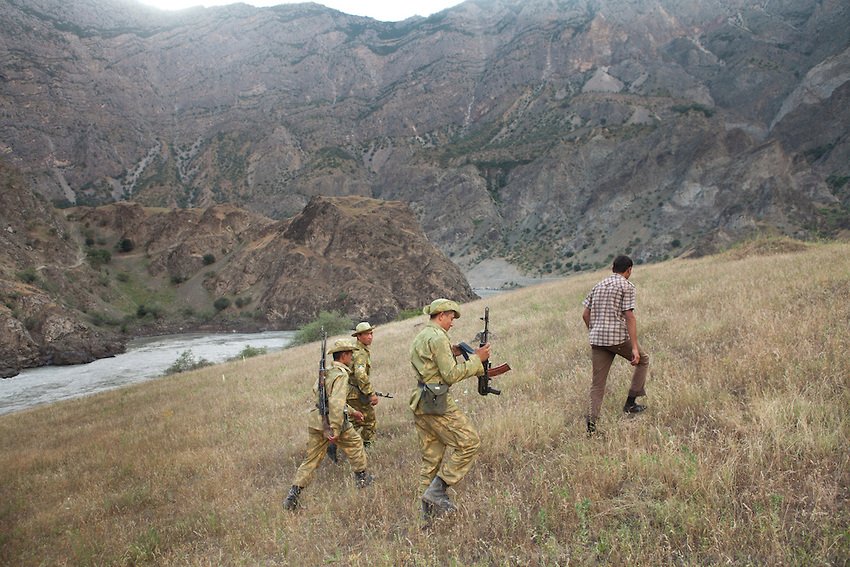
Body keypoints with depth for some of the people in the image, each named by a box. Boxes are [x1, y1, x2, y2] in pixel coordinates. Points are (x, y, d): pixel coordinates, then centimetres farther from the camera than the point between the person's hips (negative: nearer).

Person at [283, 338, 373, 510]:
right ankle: (362, 478, 33)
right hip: (334, 421, -7)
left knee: (311, 460, 12)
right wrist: (335, 430, -26)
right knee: (355, 444, 19)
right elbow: (336, 402, -26)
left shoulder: (325, 372, 15)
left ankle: (293, 495, 6)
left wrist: (351, 411, 34)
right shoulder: (341, 375, -13)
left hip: (315, 420, 7)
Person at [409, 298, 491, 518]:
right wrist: (476, 359, -8)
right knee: (469, 442, -2)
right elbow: (451, 375, -15)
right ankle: (437, 490, -3)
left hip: (420, 402, 10)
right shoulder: (438, 337, -12)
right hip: (437, 402, -10)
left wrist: (451, 354, 17)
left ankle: (429, 509, 15)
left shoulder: (420, 337, 19)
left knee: (431, 456, 12)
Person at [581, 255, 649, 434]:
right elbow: (629, 317, -10)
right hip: (618, 337, -5)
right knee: (643, 360, 21)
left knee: (597, 384, 6)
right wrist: (635, 348, -12)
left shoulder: (598, 286, 17)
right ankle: (630, 403, 18)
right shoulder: (627, 286, -1)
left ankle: (592, 421, -7)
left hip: (597, 339, 5)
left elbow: (585, 315, 15)